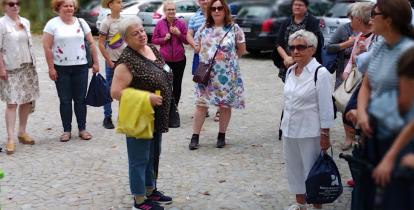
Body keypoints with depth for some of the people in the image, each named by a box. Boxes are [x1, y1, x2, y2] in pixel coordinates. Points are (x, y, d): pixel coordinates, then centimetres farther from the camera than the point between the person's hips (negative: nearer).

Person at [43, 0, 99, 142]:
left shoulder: (81, 22, 7)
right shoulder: (52, 24, -2)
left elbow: (91, 43, 9)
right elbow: (47, 47, -5)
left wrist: (96, 62, 3)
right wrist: (51, 68, -10)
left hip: (81, 67, 2)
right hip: (61, 68, -2)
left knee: (80, 99, 6)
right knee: (65, 100, 4)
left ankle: (82, 129, 15)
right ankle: (67, 130, 12)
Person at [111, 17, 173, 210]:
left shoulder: (153, 49, 5)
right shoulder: (127, 61, -20)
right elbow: (116, 92, -24)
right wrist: (147, 97, -25)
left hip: (157, 118, 8)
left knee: (153, 156, 20)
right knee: (139, 159, 4)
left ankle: (150, 190, 36)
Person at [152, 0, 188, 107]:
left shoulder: (181, 23, 1)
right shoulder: (160, 24, 0)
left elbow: (187, 40, 5)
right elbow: (154, 40, 4)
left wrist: (179, 34, -12)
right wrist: (164, 38, -13)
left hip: (179, 59, 1)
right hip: (164, 59, -1)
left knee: (177, 84, 9)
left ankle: (175, 107, 21)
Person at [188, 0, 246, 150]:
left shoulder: (234, 28, -2)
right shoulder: (204, 29, 5)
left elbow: (241, 50, 4)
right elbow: (198, 48, 14)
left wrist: (228, 58, 7)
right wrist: (209, 55, 5)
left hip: (227, 75, -1)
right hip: (206, 73, 2)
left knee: (225, 105, 6)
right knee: (201, 104, -1)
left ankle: (221, 136, 20)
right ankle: (195, 136, 6)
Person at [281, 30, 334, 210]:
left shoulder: (320, 73, -15)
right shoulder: (290, 71, 6)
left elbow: (326, 107, -15)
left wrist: (325, 135, -15)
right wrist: (285, 123, 17)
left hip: (310, 132, -7)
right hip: (289, 130, 7)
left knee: (312, 170, 4)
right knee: (293, 167, 17)